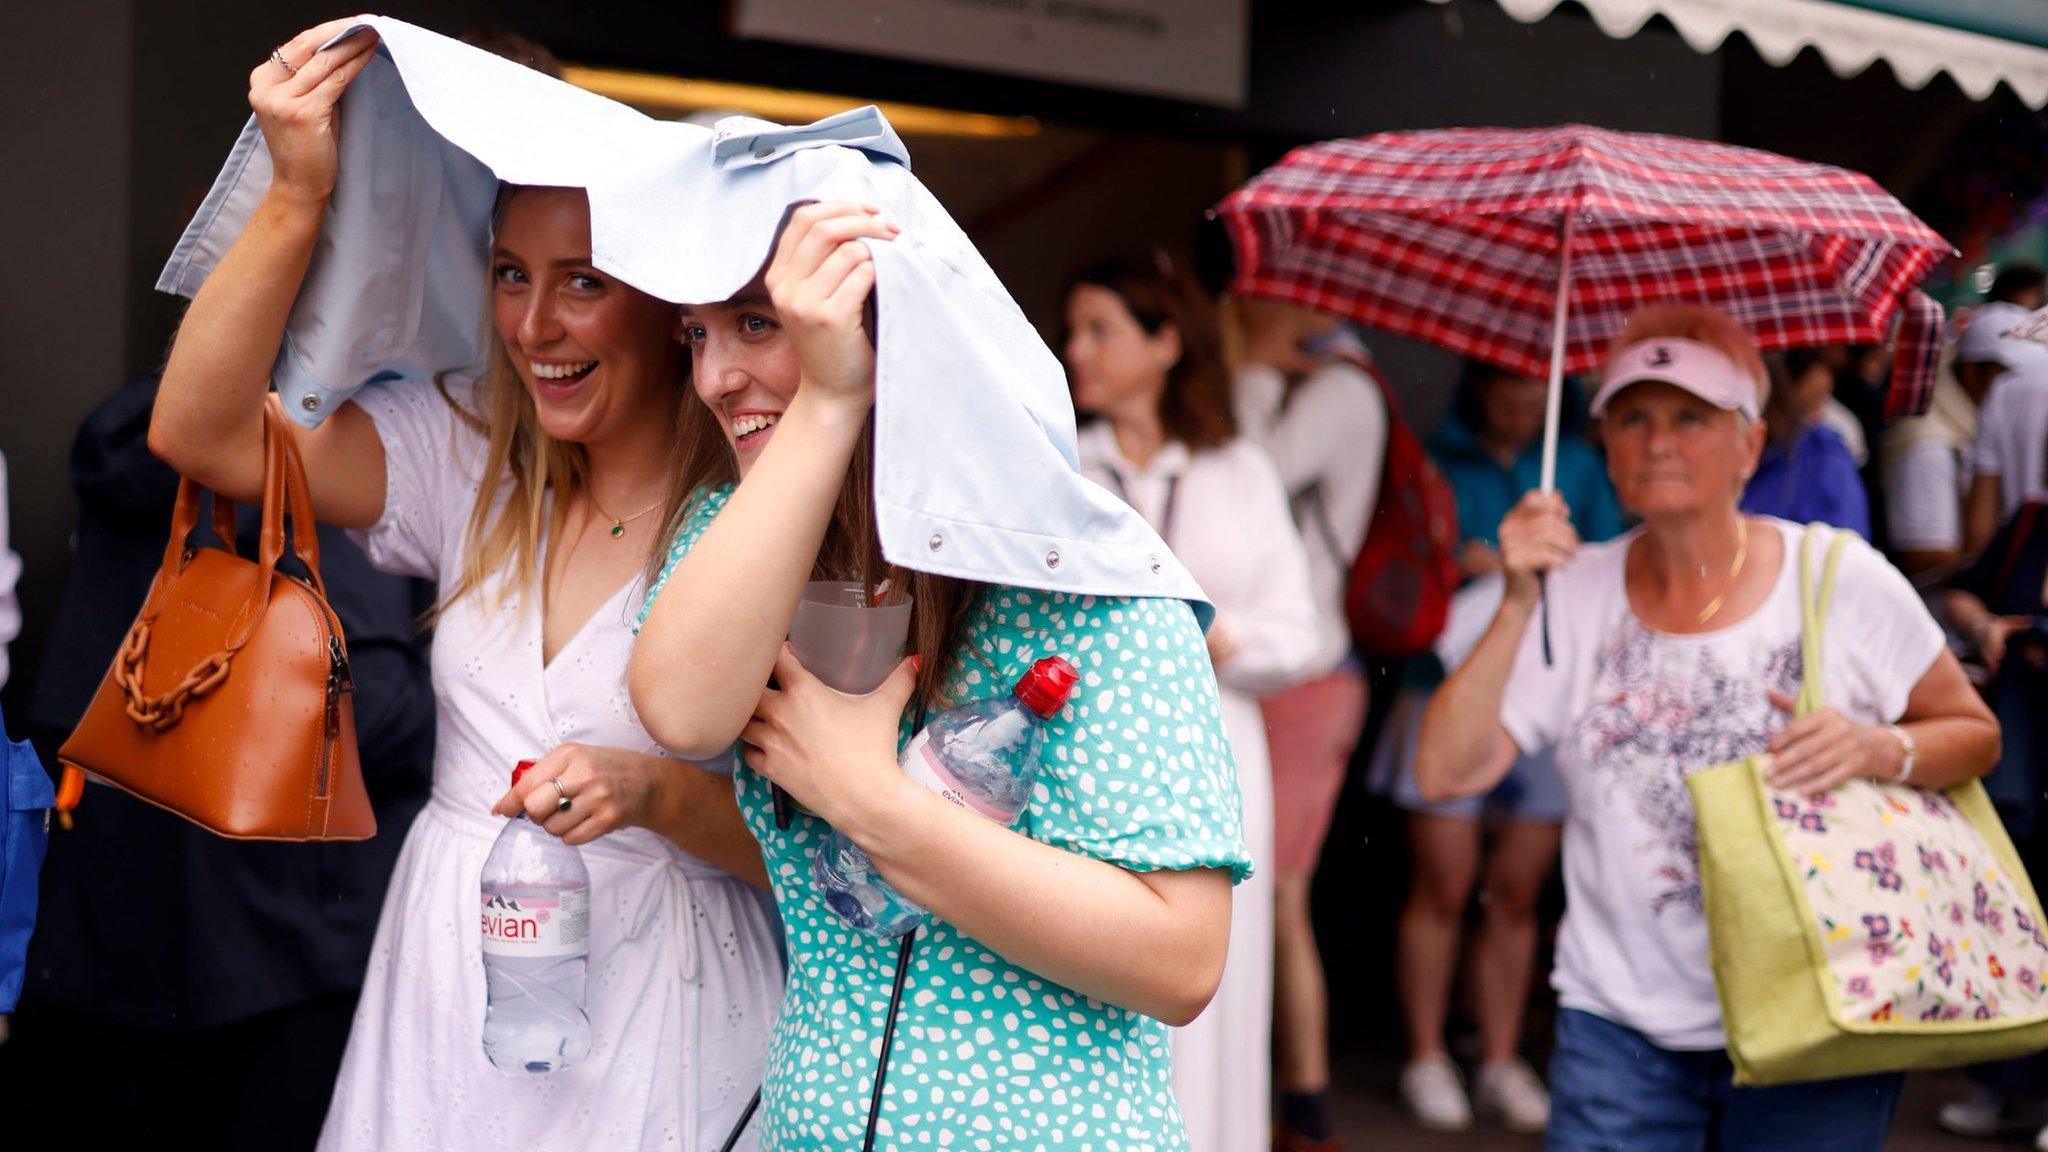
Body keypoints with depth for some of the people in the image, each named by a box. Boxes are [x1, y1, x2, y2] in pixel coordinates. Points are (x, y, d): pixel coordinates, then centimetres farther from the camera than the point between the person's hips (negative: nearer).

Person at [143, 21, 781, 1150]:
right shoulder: (470, 451, 2)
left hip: (645, 1001, -4)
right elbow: (198, 432, -8)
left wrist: (655, 792, -25)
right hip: (444, 984, 4)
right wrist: (298, 196, -15)